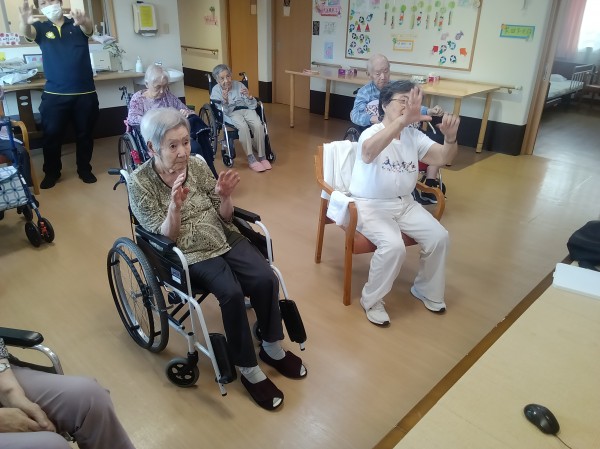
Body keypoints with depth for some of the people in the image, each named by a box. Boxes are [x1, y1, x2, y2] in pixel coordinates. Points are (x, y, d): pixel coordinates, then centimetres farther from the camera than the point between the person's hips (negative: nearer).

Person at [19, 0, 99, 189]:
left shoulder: (77, 24, 5)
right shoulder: (41, 27, 6)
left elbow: (88, 28, -18)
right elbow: (26, 32, -15)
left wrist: (83, 21, -43)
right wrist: (25, 22, -40)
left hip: (85, 93, 0)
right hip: (54, 94, 1)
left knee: (85, 134, 10)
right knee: (52, 135, 4)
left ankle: (84, 170, 27)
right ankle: (51, 173, 20)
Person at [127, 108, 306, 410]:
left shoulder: (197, 165, 1)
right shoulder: (140, 183, -9)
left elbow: (225, 218, 4)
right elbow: (164, 239, -13)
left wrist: (225, 196, -17)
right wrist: (175, 205, -30)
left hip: (224, 239, 4)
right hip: (188, 254, -4)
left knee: (265, 279, -19)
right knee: (232, 293, -28)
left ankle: (272, 348, 5)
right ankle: (249, 371, -8)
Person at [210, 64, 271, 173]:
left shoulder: (239, 85, 8)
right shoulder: (216, 90, 3)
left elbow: (253, 106, 3)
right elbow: (225, 111, -7)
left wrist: (249, 97, -18)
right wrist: (225, 101, -27)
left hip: (246, 109, 2)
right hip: (231, 113, -2)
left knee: (258, 125, -31)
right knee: (243, 126, -36)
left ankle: (262, 156, -19)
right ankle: (251, 159, -30)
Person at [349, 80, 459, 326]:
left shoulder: (414, 135, 3)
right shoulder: (371, 133, -16)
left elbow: (444, 158, -5)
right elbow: (369, 151, -42)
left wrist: (450, 137, -28)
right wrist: (404, 120, -53)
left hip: (405, 203, 7)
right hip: (370, 205, -6)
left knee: (439, 237, -6)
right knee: (394, 246, -29)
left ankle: (426, 289, 20)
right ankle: (371, 300, -5)